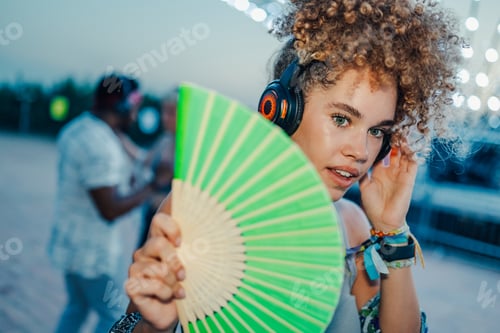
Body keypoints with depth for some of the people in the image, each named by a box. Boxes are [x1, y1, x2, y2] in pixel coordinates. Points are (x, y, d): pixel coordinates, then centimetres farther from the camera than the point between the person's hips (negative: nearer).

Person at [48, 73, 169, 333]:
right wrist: (153, 184, -20)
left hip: (70, 241, 9)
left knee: (77, 307, 24)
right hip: (95, 252, -9)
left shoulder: (76, 127, 4)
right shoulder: (101, 146, -26)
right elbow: (110, 210, -28)